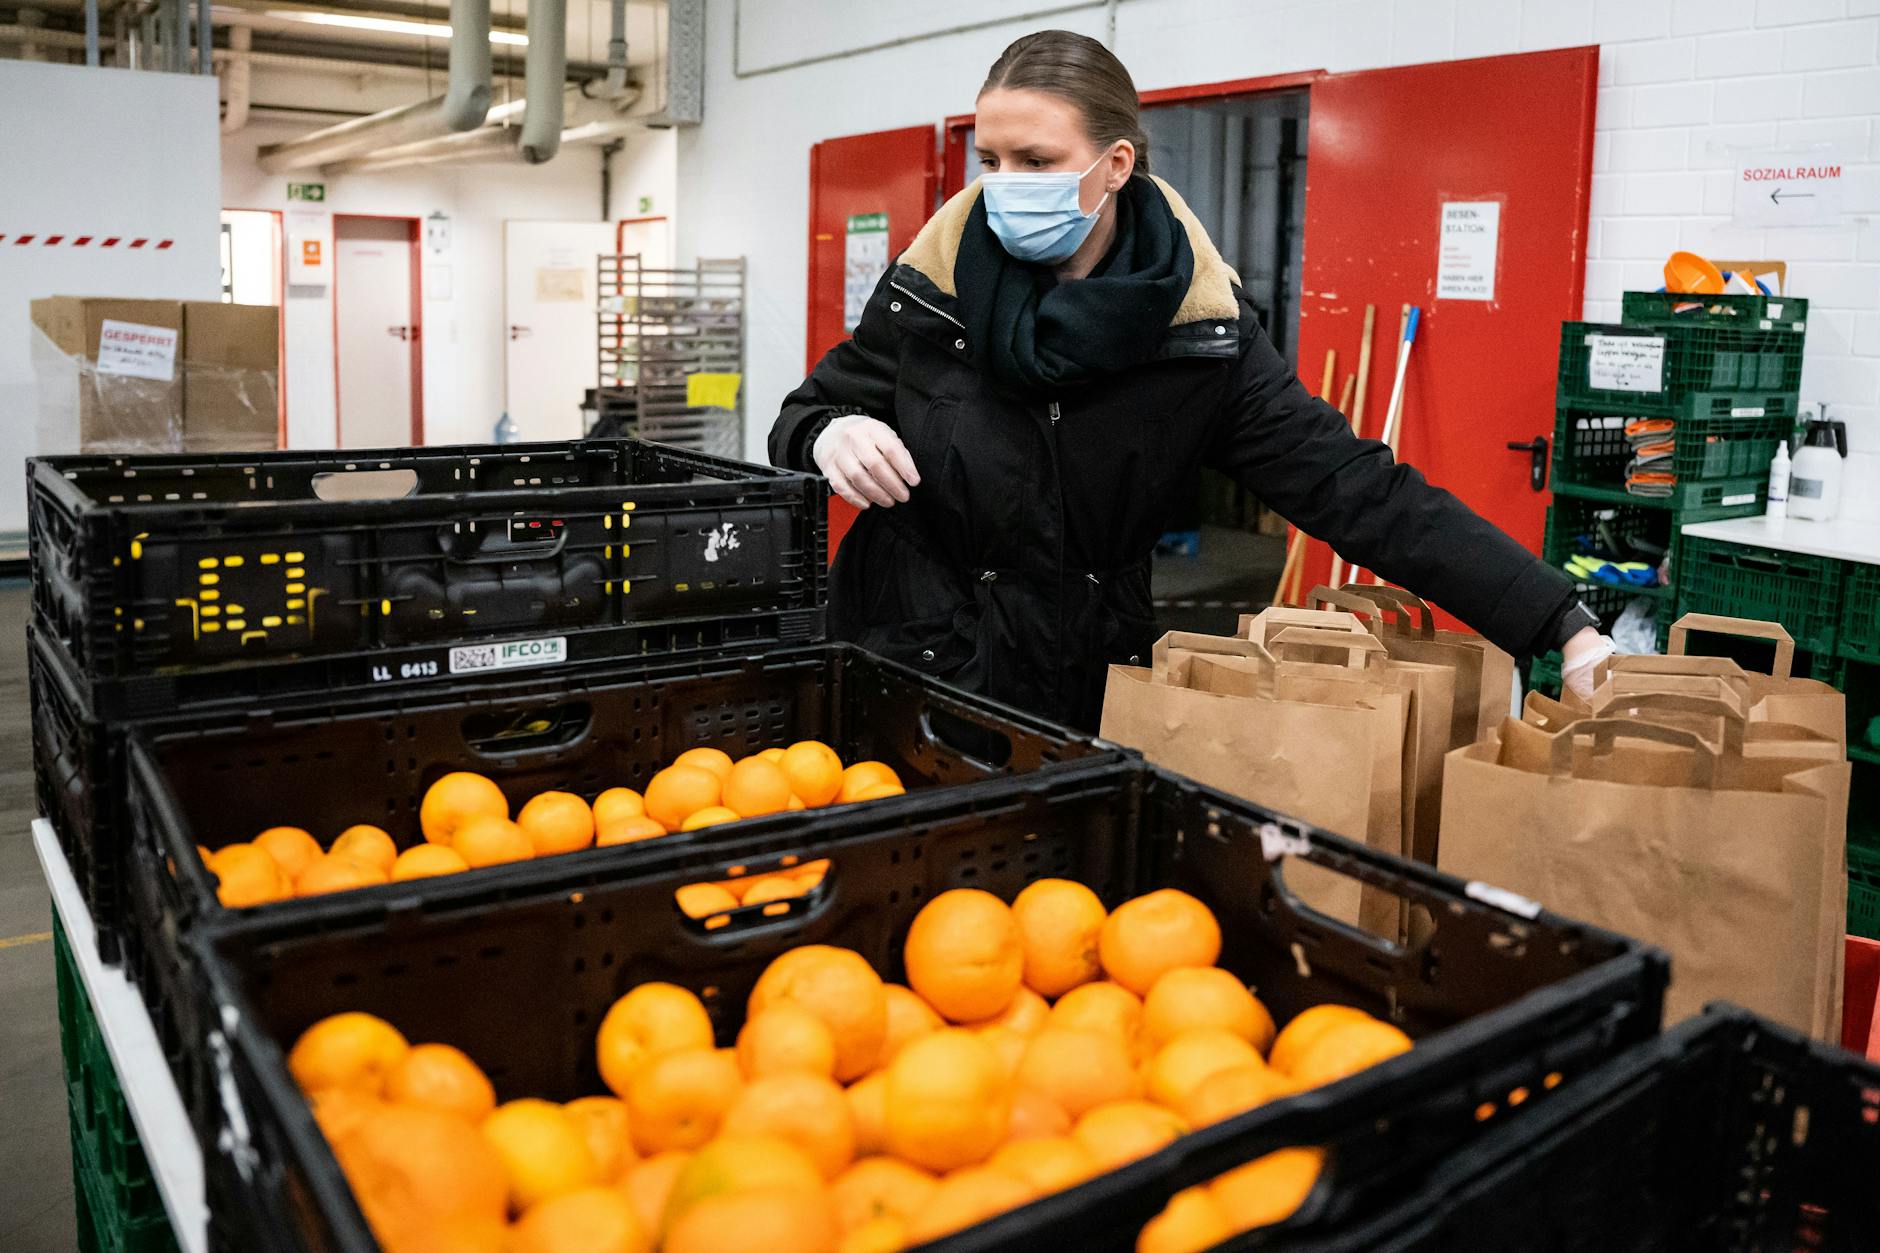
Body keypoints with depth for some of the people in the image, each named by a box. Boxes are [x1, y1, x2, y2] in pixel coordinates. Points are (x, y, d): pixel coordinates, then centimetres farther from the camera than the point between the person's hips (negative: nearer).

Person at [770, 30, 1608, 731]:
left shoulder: (1195, 330, -11)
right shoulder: (931, 289, -8)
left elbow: (1357, 489, -13)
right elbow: (808, 413, 6)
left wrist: (1564, 628, -19)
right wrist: (832, 435, -20)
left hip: (1088, 694, 1)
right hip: (913, 674, 0)